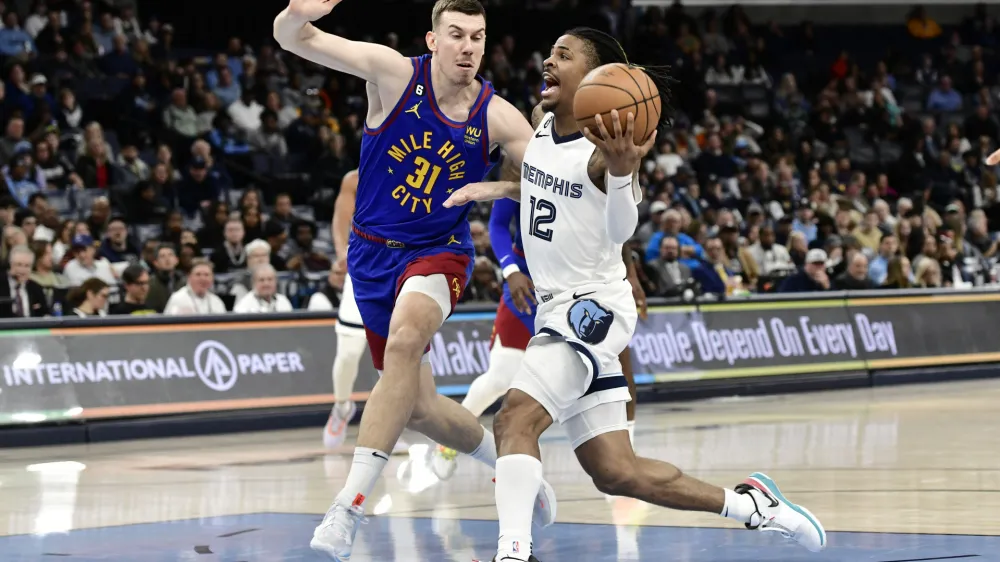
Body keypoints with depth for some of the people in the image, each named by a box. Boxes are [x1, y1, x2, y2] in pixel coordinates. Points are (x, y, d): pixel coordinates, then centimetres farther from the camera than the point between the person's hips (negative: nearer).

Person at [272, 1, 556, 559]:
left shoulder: (498, 118, -9)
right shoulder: (396, 73, -11)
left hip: (439, 251, -2)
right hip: (374, 253, 2)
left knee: (405, 339, -35)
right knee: (419, 407, 7)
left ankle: (351, 504, -38)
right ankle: (507, 459, 39)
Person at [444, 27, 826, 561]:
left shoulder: (607, 145, -17)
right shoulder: (541, 120, 5)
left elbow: (620, 229, -33)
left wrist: (621, 172, -50)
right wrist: (493, 190, 18)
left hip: (593, 307, -8)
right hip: (556, 308, 8)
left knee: (515, 417, -29)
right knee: (617, 474, 9)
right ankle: (749, 503, 23)